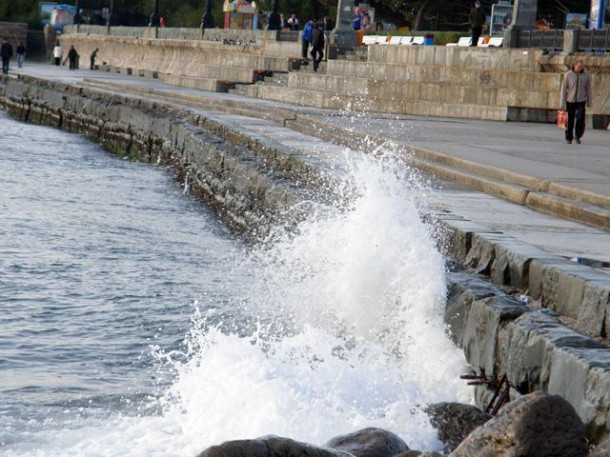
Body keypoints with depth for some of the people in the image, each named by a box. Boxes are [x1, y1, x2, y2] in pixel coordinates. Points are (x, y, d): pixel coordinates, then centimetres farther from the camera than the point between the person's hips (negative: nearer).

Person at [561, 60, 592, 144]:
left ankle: (577, 136, 9)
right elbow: (563, 88, -2)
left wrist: (589, 102, 9)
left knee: (580, 119, -11)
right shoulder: (568, 75, -4)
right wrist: (563, 102, -5)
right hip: (570, 101, -1)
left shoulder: (586, 75, 1)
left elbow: (588, 89, 8)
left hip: (581, 101, 1)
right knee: (570, 121, 2)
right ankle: (569, 138, 17)